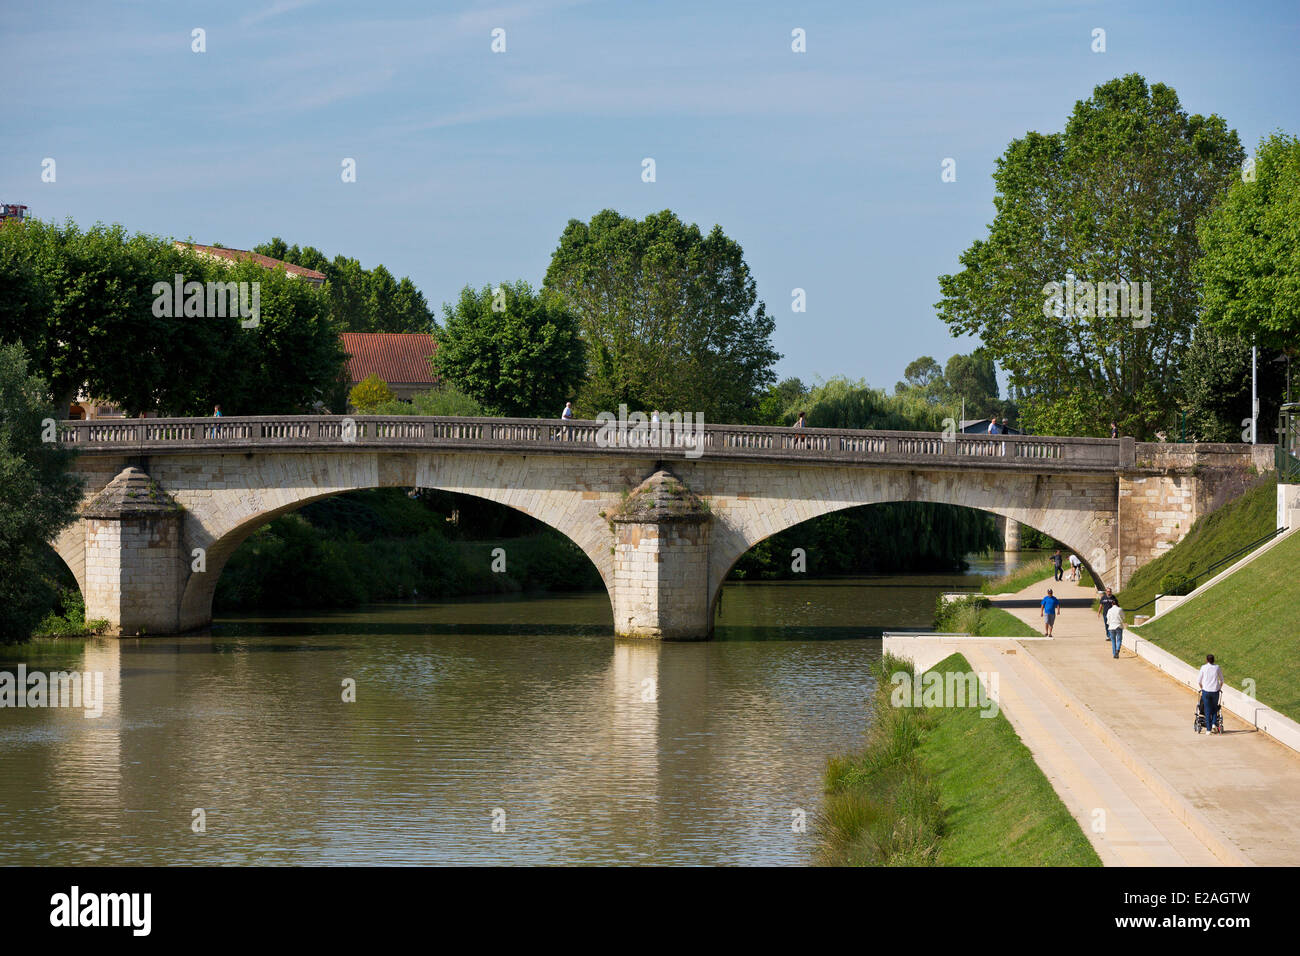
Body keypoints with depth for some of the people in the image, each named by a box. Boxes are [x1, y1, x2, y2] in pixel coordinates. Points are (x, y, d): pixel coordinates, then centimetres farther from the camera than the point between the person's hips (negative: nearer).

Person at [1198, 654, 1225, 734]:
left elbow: (1199, 680, 5)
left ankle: (1208, 729, 3)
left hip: (1206, 691, -1)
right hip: (1215, 691, 1)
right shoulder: (1217, 667, 4)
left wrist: (1201, 688, 21)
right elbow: (1221, 680, 12)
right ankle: (1214, 724, -1)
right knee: (1215, 709, 18)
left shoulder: (1203, 667, 0)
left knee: (1207, 710, 4)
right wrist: (1220, 688, 26)